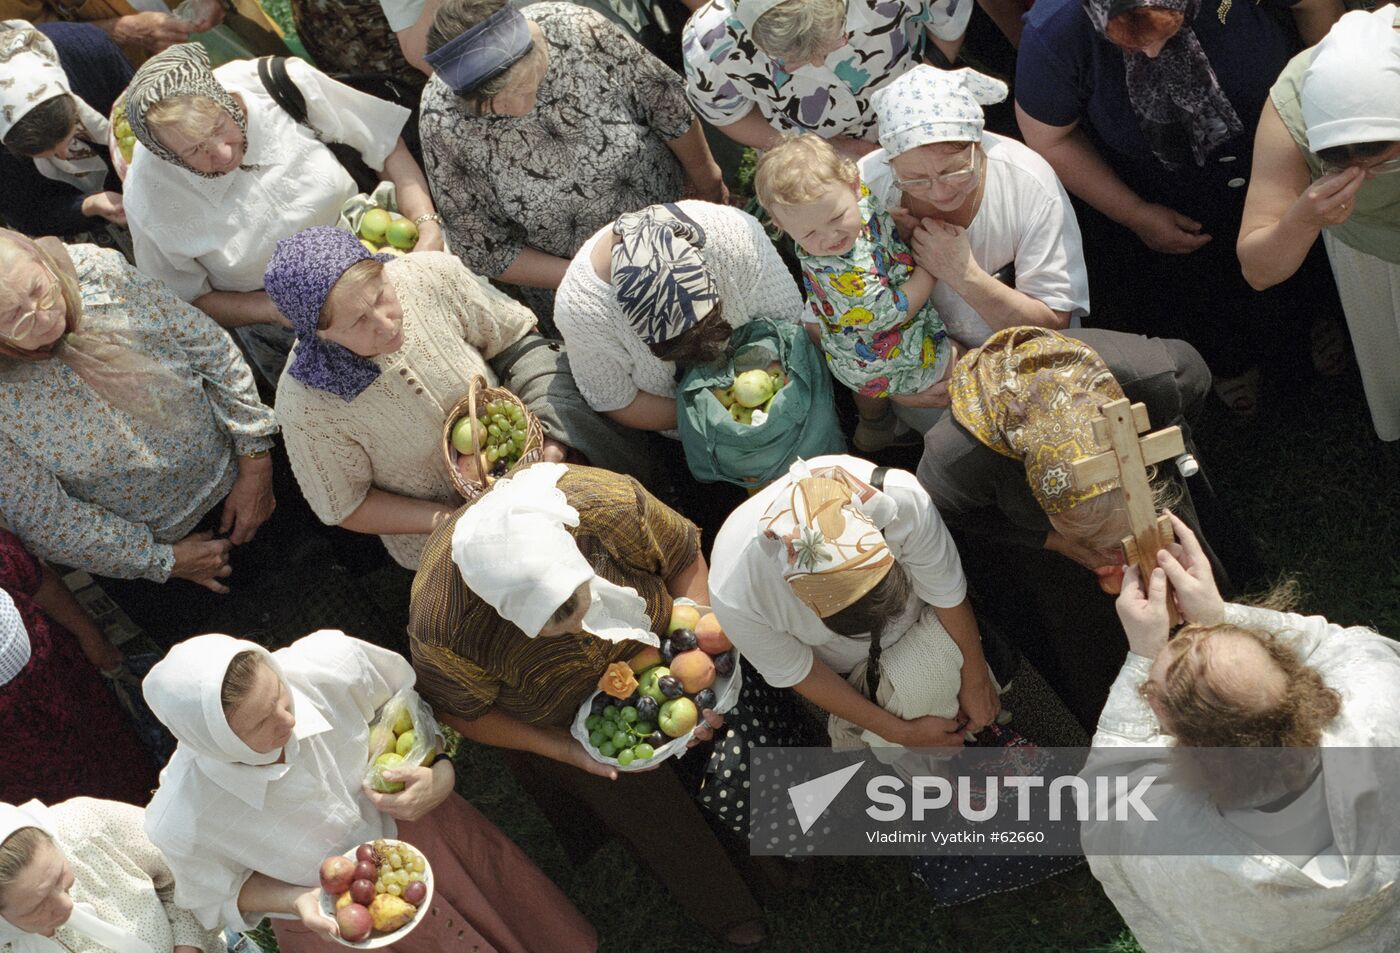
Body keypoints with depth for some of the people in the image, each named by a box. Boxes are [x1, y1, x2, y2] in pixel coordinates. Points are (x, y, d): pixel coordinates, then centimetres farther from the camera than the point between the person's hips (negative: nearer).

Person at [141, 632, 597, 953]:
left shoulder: (331, 662, -34)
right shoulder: (180, 825, -36)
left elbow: (418, 699, -11)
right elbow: (216, 897, -11)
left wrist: (441, 775, -27)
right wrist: (298, 901, -29)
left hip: (413, 827, 2)